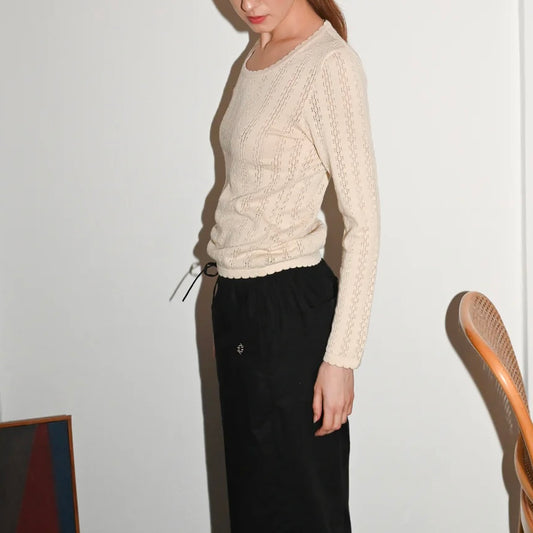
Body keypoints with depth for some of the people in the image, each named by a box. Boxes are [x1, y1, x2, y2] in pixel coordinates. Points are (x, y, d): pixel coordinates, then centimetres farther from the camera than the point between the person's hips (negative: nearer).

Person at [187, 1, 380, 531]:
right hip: (234, 302, 8)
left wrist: (340, 358, -19)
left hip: (291, 308, -8)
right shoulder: (255, 58, 10)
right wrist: (231, 306, 16)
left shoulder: (331, 62, -15)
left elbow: (363, 221, -17)